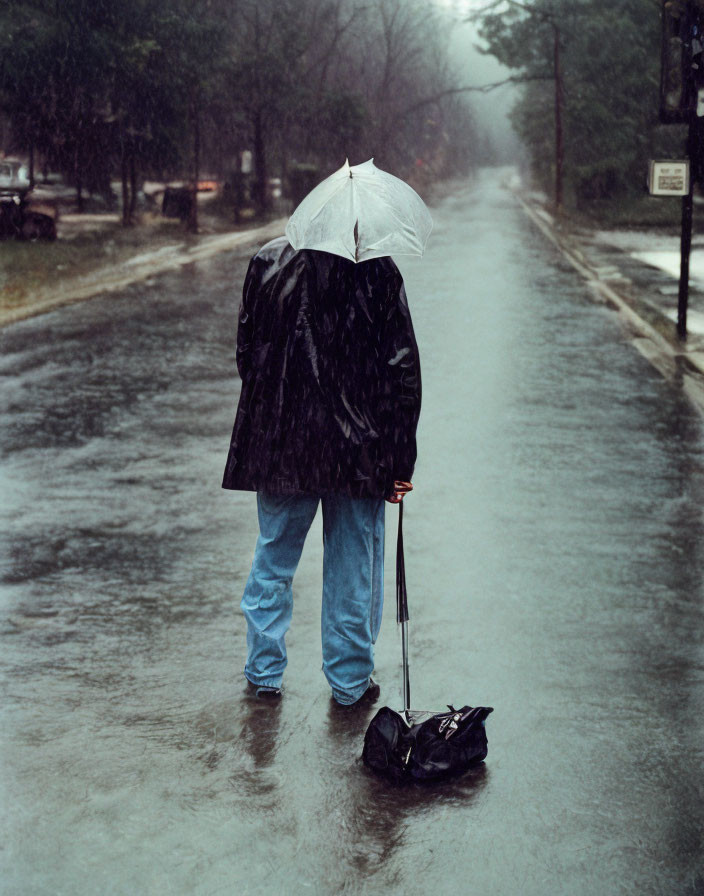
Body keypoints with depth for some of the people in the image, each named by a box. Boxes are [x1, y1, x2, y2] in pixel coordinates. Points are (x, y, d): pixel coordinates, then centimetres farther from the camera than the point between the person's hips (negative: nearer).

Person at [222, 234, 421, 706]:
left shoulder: (267, 262, 0)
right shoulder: (377, 271, -8)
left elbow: (246, 352, 8)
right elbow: (402, 369, -8)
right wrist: (399, 460, -2)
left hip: (279, 446, 2)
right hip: (357, 451, -2)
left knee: (274, 557, 17)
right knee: (353, 565, 10)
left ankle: (265, 672, 25)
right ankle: (351, 681, 20)